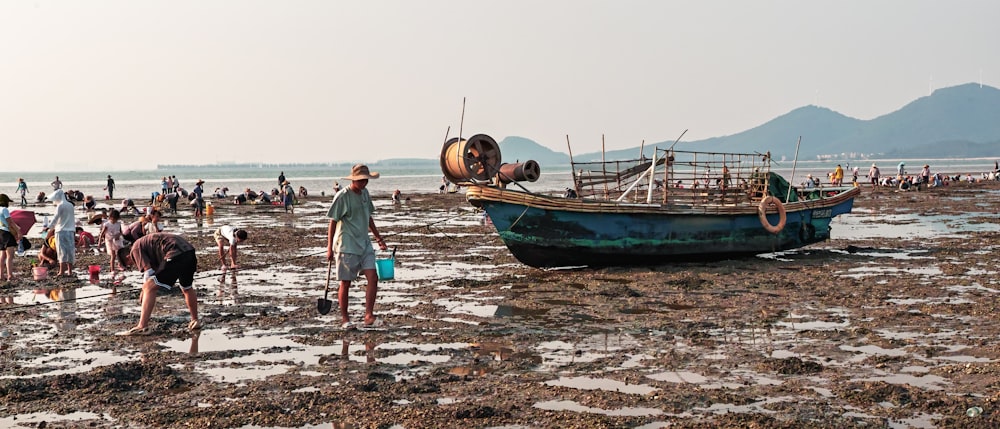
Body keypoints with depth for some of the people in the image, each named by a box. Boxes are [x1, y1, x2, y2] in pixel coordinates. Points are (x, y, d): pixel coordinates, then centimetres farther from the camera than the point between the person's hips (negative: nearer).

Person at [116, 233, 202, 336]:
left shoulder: (136, 249, 6)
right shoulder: (145, 243, 33)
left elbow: (148, 272, -4)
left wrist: (144, 292, 8)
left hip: (176, 254, -9)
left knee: (149, 288, -5)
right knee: (187, 288, 30)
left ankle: (142, 327, -10)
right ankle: (195, 321, 43)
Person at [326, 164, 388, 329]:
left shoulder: (365, 192, 9)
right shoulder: (342, 196, -11)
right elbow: (333, 222, -10)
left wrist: (378, 237, 22)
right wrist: (329, 248, -12)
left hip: (364, 244, 6)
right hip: (346, 246, -6)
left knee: (373, 277, -7)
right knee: (345, 283, 3)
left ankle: (368, 314, -4)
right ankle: (345, 318, 14)